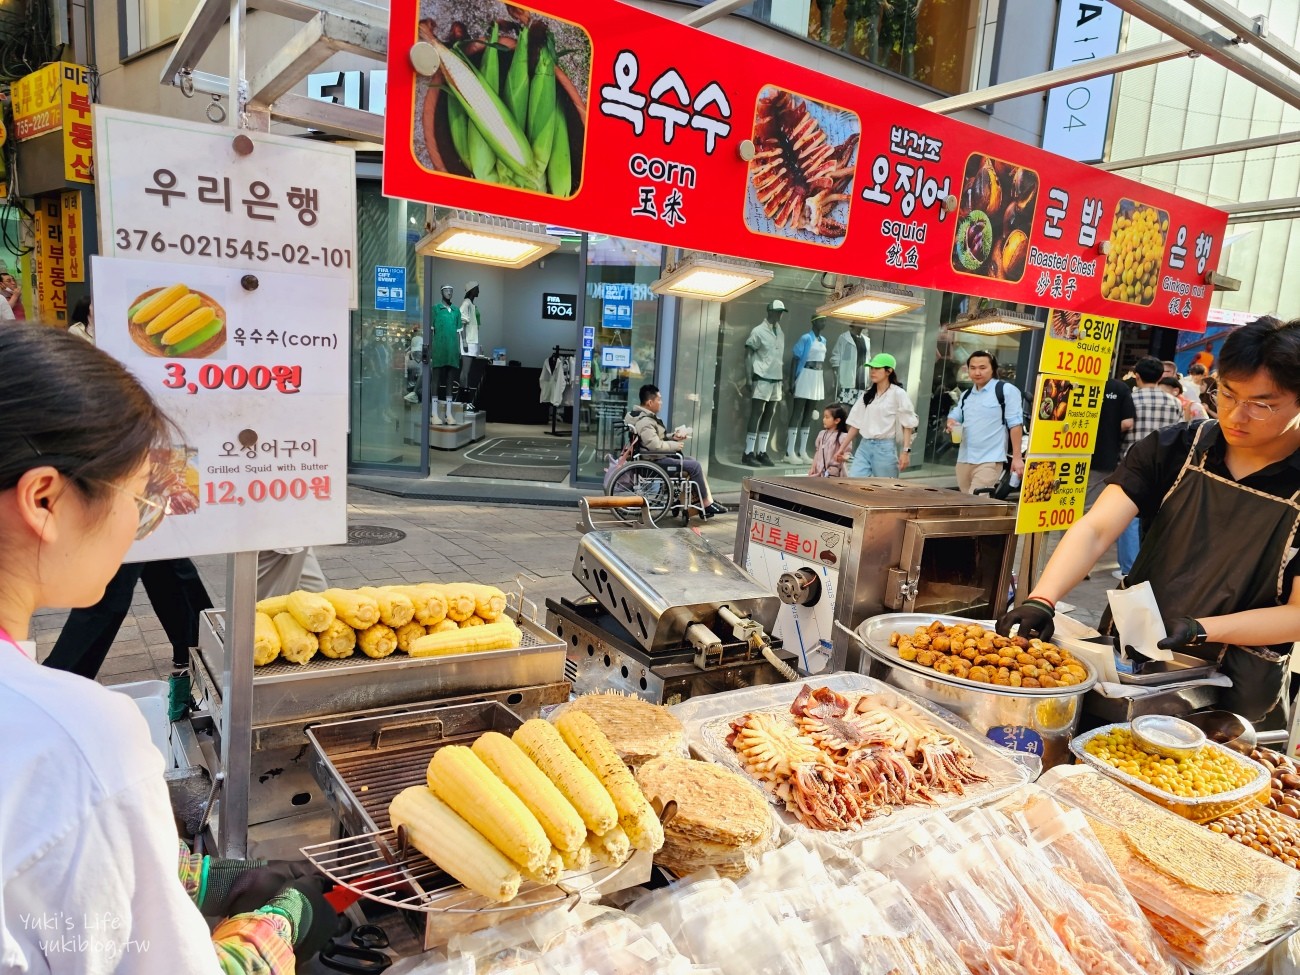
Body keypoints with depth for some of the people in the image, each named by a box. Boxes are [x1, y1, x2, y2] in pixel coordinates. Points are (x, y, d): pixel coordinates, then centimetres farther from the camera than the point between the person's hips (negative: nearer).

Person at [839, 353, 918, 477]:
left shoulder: (898, 394, -4)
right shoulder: (867, 393, 12)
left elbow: (907, 424, -6)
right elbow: (856, 422, 15)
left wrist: (906, 451, -14)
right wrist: (843, 447, 14)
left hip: (885, 447, -5)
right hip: (864, 446, 5)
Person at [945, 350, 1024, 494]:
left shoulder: (1006, 390, -5)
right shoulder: (966, 395, 16)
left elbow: (1015, 424, -8)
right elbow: (954, 416, 27)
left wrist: (1017, 457, -12)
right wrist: (951, 424, 0)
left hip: (990, 460, -7)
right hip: (964, 460, 7)